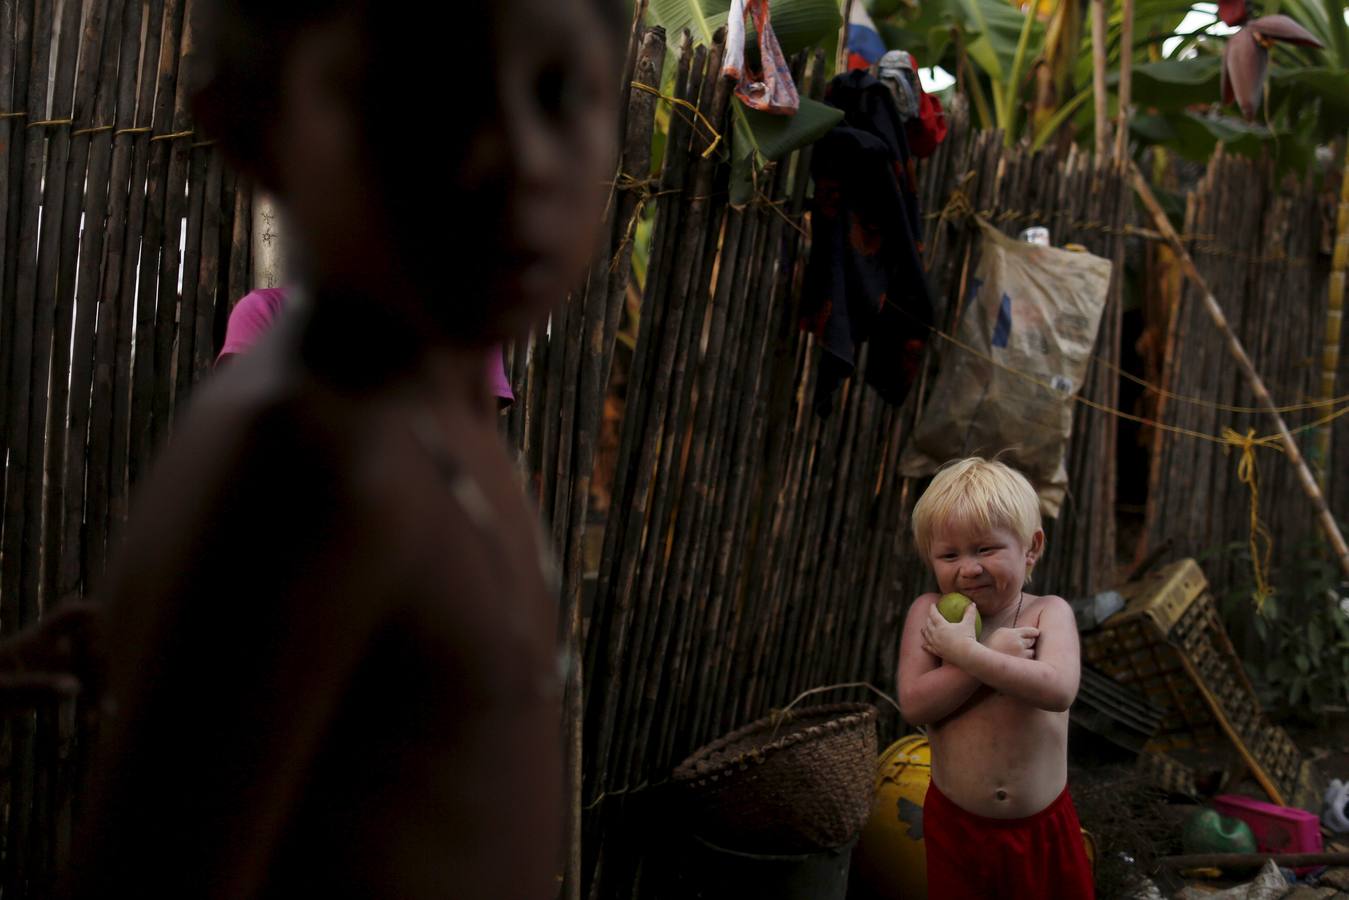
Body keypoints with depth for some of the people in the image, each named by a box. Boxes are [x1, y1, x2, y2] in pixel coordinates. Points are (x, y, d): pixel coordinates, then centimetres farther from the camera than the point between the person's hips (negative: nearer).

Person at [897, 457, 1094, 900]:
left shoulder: (1049, 612, -8)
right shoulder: (927, 612, -5)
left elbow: (1058, 690, -26)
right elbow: (914, 704, -16)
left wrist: (965, 651, -25)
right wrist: (995, 655, -22)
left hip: (1043, 828, -1)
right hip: (955, 827, 1)